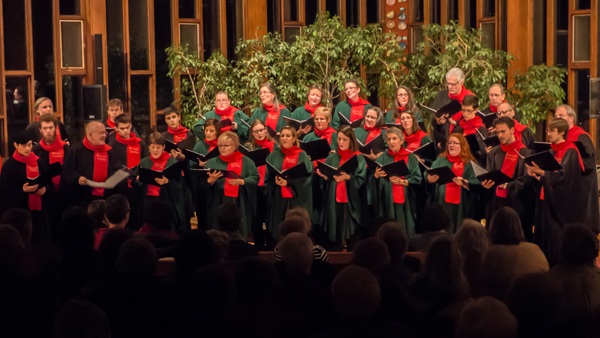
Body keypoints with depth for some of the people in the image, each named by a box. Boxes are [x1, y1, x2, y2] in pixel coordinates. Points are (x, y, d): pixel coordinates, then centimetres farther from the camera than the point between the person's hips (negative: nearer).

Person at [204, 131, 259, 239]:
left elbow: (255, 179, -1)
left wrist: (241, 181, -15)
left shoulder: (246, 162, 8)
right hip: (218, 205, 1)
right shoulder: (212, 163, 13)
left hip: (239, 205, -1)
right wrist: (211, 180, -14)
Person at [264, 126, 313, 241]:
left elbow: (307, 177, -5)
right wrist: (275, 181, -13)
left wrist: (289, 182, -18)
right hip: (278, 198, 2)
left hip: (296, 198, -2)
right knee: (278, 231, 0)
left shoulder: (302, 156, 5)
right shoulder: (274, 156, 12)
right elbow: (267, 177, 10)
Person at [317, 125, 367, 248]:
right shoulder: (332, 157, 12)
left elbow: (360, 180, -6)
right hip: (334, 200, 3)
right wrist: (324, 175, -10)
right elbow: (327, 179, 10)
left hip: (351, 201, -3)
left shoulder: (358, 158, 2)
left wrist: (347, 177, -21)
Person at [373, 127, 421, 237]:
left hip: (405, 202, 0)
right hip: (388, 202, 0)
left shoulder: (410, 158, 9)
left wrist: (402, 182, -14)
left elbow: (417, 179, 0)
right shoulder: (383, 158, 10)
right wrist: (376, 175, -20)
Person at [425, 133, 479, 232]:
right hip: (441, 202, 2)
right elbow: (427, 176, 4)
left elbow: (475, 183, -2)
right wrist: (430, 178, -19)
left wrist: (464, 182, -19)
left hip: (460, 205, -1)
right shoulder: (440, 160, 16)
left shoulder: (469, 164, 8)